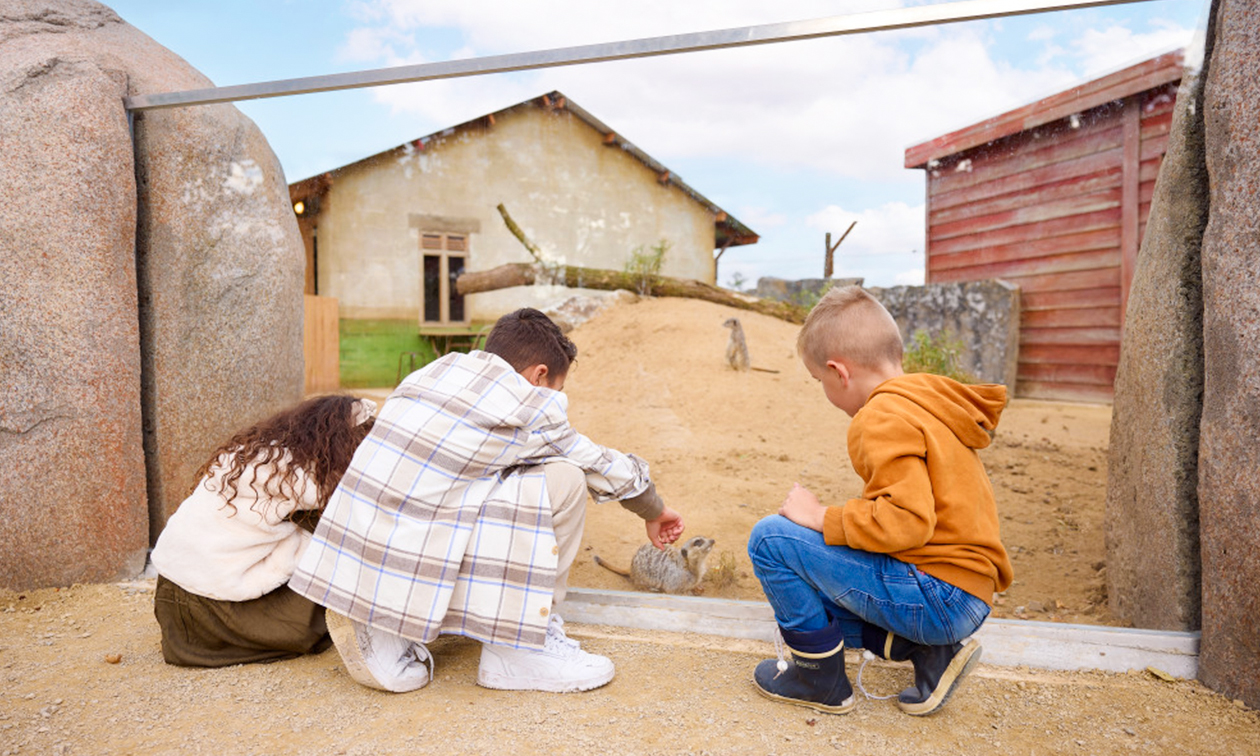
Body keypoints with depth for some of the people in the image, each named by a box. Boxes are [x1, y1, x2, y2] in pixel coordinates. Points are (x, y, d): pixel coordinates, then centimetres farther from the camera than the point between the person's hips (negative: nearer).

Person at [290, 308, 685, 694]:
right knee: (563, 479, -5)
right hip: (403, 577, -7)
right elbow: (606, 468, 10)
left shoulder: (433, 370, 15)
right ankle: (517, 649, 5)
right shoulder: (532, 408, -3)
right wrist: (654, 512, 30)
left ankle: (384, 638, 13)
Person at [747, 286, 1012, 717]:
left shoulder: (883, 418, -17)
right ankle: (929, 648, 11)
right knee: (806, 598, 24)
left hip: (938, 595, -10)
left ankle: (821, 679, 3)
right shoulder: (926, 400, 14)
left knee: (772, 539, -12)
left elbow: (907, 519, -28)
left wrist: (821, 518, -16)